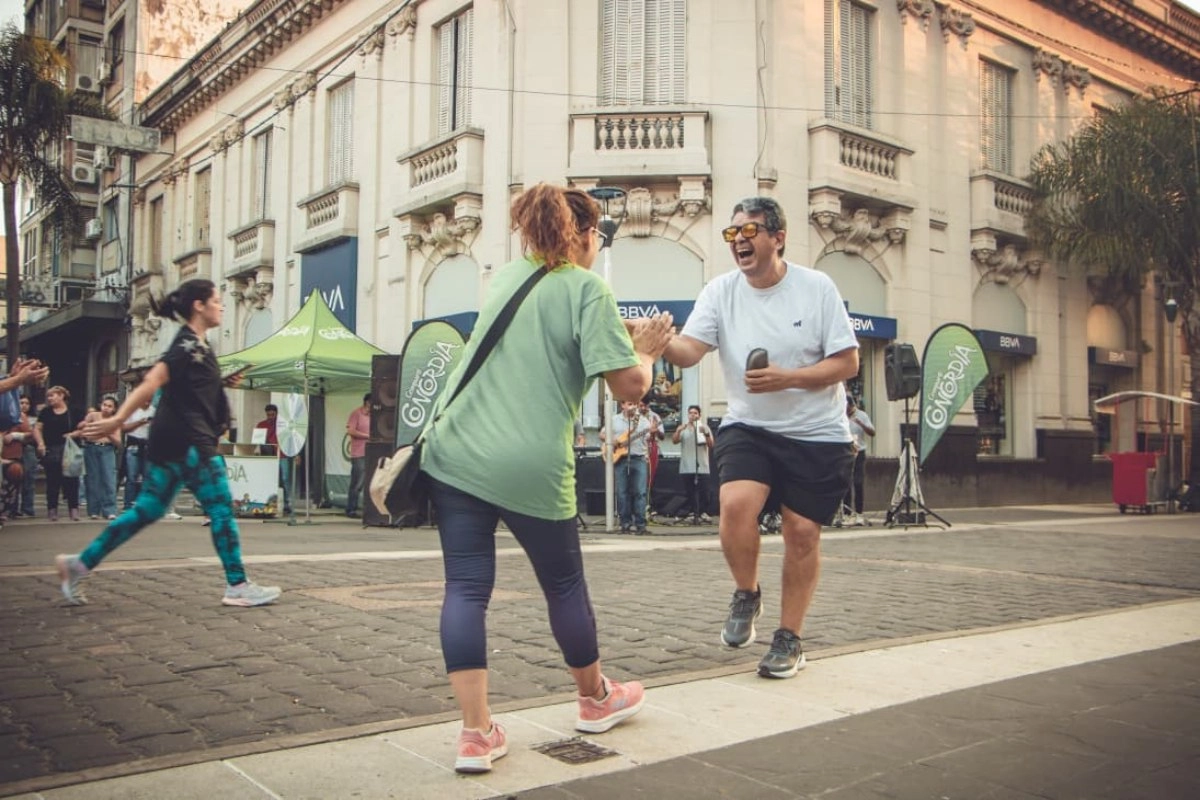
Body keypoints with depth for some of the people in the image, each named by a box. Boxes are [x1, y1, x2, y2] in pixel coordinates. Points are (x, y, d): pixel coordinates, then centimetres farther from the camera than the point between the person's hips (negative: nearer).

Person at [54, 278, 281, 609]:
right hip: (188, 441, -10)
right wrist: (118, 419, -29)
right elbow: (152, 382, -23)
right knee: (222, 510, -4)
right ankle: (237, 586, 1)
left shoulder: (197, 345, 17)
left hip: (175, 441, 10)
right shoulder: (188, 345, -13)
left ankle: (79, 563, 15)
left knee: (148, 509, 13)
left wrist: (224, 382, 19)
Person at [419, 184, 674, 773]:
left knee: (466, 588, 5)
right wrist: (646, 350, 8)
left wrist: (617, 333, 29)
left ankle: (476, 732, 0)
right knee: (564, 583, 15)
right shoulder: (587, 288, -3)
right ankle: (595, 700, 36)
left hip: (454, 452, 5)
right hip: (532, 468, -4)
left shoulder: (506, 278, 17)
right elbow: (629, 386, -12)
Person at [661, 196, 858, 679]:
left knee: (802, 531, 1)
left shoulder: (817, 287, -9)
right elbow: (688, 350, -18)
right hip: (748, 427, 1)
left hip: (818, 434, -1)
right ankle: (746, 595, 7)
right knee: (736, 504, -23)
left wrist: (786, 378, -22)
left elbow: (848, 363, -8)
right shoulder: (720, 291, -4)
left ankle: (789, 638, 21)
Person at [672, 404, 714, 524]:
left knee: (703, 491, -6)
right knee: (690, 492, 2)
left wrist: (706, 434, -18)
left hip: (702, 467, -1)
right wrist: (678, 431, -26)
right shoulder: (683, 428, 9)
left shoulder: (704, 428, 8)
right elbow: (674, 441, -6)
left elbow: (711, 445, -1)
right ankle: (693, 513, 8)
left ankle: (703, 512, 3)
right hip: (686, 467, 1)